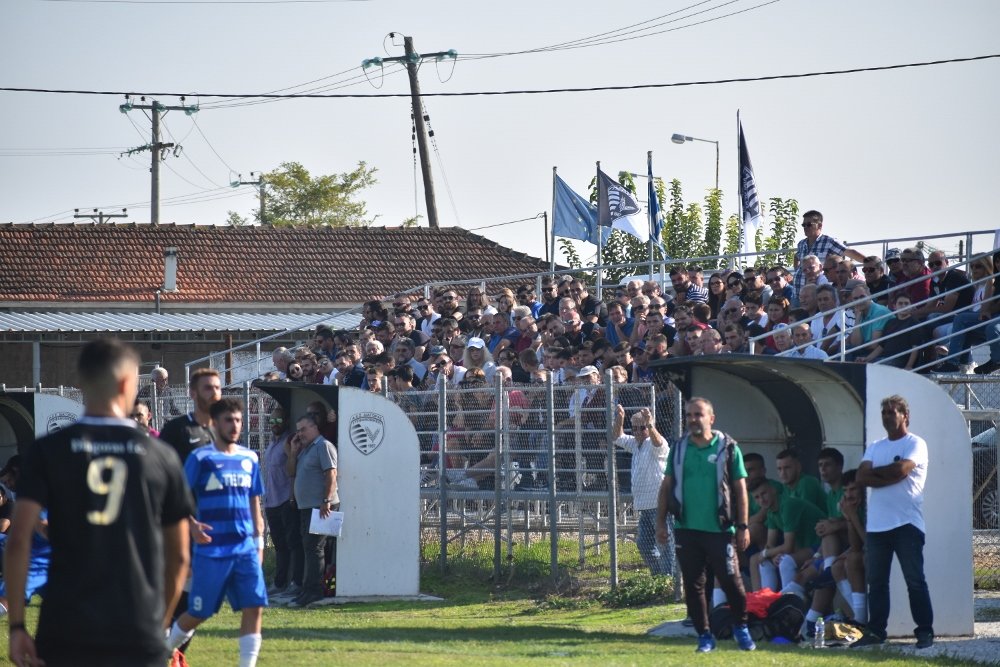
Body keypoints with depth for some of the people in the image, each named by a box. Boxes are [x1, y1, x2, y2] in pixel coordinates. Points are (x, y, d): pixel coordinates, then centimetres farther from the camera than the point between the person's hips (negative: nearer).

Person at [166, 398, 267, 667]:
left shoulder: (249, 459, 11)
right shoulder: (200, 458, -4)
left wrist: (259, 542, 14)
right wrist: (191, 525, -22)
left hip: (246, 549, 4)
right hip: (211, 550, -4)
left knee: (255, 606, -9)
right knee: (199, 613, 2)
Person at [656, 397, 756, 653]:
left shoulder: (728, 448, -1)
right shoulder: (679, 449, 7)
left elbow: (740, 489, 0)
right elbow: (666, 487, 10)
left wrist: (743, 526, -4)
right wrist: (660, 522, 5)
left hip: (719, 529, -3)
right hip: (686, 529, 3)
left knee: (731, 582, 0)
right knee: (693, 585, 5)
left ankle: (741, 628, 21)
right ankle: (704, 636, 14)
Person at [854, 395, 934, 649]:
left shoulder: (915, 444, 0)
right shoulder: (875, 447, 17)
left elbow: (901, 469, -16)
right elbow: (861, 478, 3)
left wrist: (875, 472, 0)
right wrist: (890, 474, -11)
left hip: (906, 523, -6)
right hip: (876, 524, 6)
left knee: (915, 580, -5)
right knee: (876, 581, 6)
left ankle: (925, 631, -3)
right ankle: (876, 631, 11)